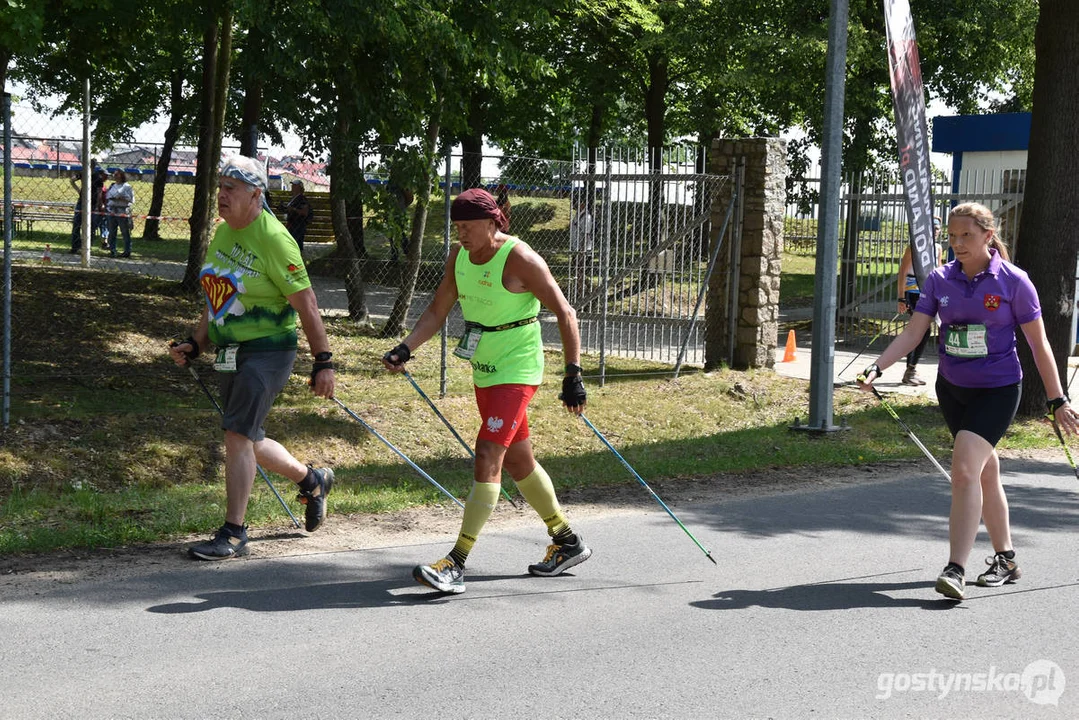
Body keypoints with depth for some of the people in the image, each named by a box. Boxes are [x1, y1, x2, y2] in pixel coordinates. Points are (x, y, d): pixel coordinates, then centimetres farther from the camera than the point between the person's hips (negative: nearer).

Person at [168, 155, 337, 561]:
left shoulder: (273, 239, -16)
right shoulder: (223, 233, 9)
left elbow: (306, 305, -16)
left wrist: (323, 363, -17)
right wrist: (194, 345, 11)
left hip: (268, 352, -9)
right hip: (230, 353, 9)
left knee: (237, 435, -14)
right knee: (247, 442, 15)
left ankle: (233, 534, -6)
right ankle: (312, 480, 39)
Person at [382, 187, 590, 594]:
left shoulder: (519, 259, -18)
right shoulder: (459, 256, 3)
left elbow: (565, 314, -15)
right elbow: (437, 310, 8)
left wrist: (573, 374, -17)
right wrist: (405, 349, -6)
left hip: (517, 371, -9)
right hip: (484, 372, 9)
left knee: (487, 457, -16)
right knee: (517, 461, 16)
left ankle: (457, 564, -19)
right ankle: (567, 542, 32)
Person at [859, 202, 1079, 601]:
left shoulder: (1013, 281, -10)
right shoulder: (940, 280, 0)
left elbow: (1038, 344, -4)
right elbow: (912, 333, -3)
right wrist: (876, 367, -17)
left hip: (997, 390, -5)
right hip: (952, 389, 5)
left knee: (964, 470, -21)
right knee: (985, 473, 15)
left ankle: (956, 569, -22)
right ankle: (1005, 559, 30)